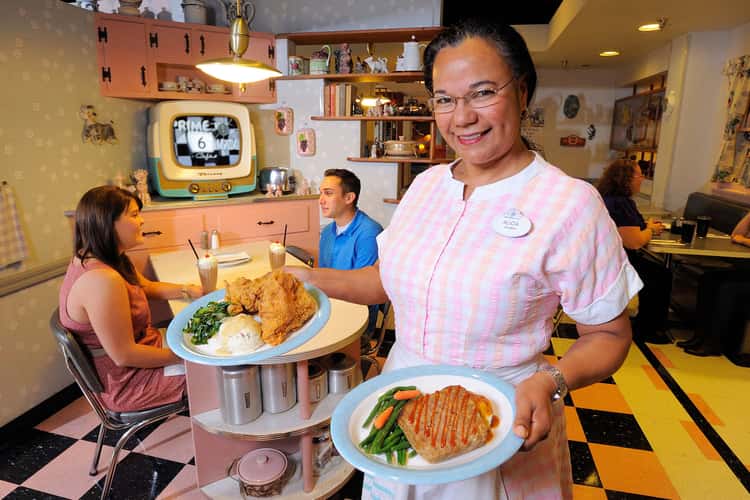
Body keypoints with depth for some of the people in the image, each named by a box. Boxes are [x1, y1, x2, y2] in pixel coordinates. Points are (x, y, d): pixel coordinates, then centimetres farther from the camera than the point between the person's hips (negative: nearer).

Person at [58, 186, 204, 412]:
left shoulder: (91, 259, -1)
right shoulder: (101, 280, -34)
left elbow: (147, 286, 12)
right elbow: (124, 355, -29)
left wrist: (187, 290, -3)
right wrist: (181, 355, -19)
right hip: (127, 385, -9)